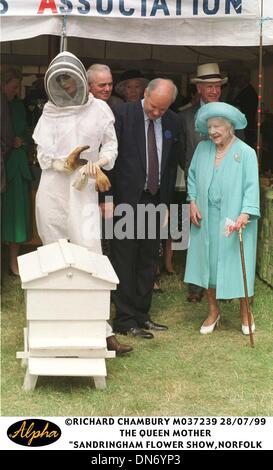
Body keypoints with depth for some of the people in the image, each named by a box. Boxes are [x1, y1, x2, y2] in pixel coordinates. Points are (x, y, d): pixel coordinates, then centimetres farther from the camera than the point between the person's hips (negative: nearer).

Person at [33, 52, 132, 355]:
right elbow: (43, 155, 4)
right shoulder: (50, 113, 7)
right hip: (52, 190, 2)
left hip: (84, 190, -2)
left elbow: (111, 145, 8)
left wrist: (99, 162, -12)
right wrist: (65, 163, -15)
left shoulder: (99, 109, 4)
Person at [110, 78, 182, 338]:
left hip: (155, 200, 5)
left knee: (148, 259, 11)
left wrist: (166, 202, 10)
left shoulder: (172, 122, 6)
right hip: (127, 198, -5)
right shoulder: (122, 114, -9)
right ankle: (125, 320, 7)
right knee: (124, 260, 1)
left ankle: (141, 315, 21)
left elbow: (171, 164, 13)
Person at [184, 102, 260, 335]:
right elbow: (192, 176, 14)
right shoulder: (203, 148, 5)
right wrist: (192, 202, 1)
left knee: (237, 263, 2)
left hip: (234, 219, -4)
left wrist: (245, 213, -25)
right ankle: (213, 311, 25)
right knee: (208, 262, 10)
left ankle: (245, 314, 19)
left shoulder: (246, 153, -8)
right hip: (206, 219, 4)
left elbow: (251, 186, -13)